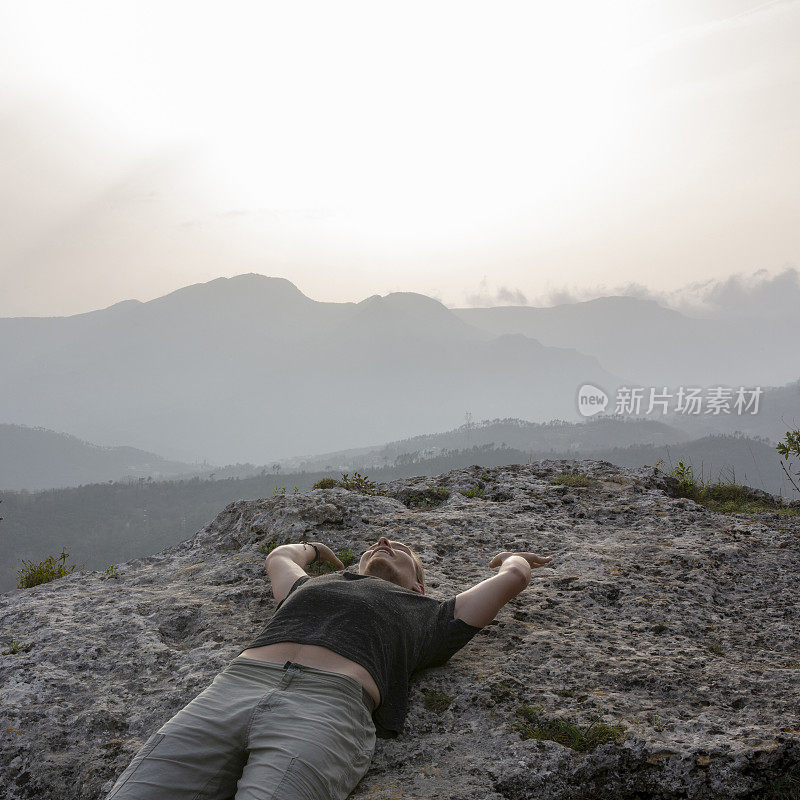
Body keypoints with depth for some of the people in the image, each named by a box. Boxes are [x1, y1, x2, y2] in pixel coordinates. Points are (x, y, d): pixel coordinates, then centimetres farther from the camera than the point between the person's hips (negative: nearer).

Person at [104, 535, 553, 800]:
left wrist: (512, 559, 58)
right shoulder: (311, 587, 41)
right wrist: (315, 549, 80)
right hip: (230, 689, 4)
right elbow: (279, 557, 62)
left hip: (329, 708, -4)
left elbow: (513, 577, 36)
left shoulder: (427, 616, 32)